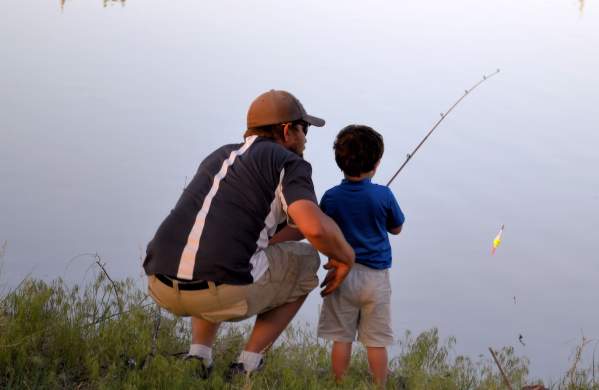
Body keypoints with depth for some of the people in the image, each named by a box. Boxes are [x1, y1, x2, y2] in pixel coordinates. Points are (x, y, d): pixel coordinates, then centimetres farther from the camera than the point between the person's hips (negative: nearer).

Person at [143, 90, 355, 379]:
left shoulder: (219, 157, 27)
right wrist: (346, 256, 7)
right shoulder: (289, 163, 5)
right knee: (305, 260, 21)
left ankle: (198, 357, 20)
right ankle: (247, 366, 14)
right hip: (226, 292, -6)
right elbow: (315, 228, -12)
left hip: (161, 287, 7)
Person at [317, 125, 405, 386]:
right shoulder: (383, 195, -10)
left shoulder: (331, 198, -6)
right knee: (377, 342, 5)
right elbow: (396, 228, 6)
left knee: (341, 338, 7)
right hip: (376, 277, -1)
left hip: (342, 274, 1)